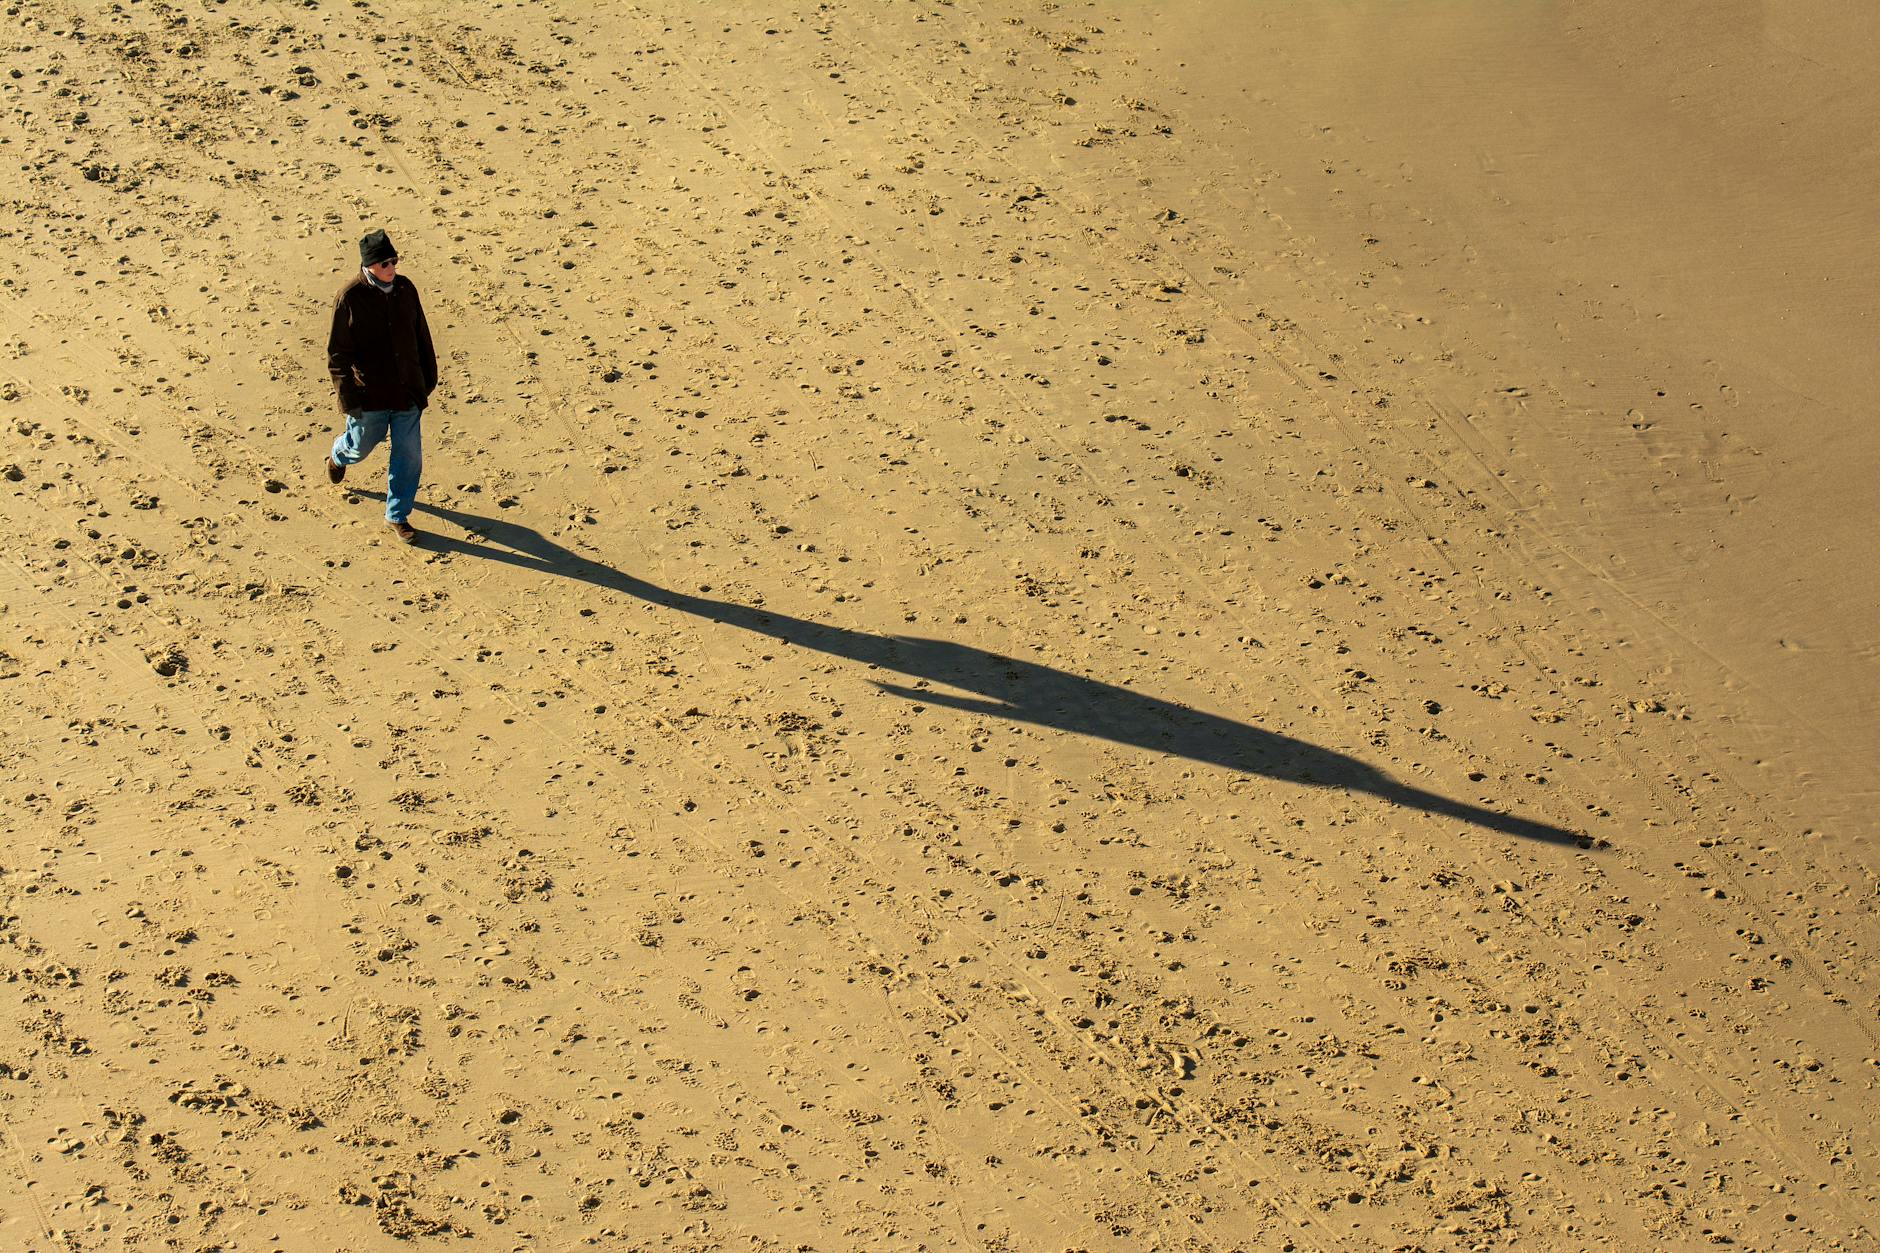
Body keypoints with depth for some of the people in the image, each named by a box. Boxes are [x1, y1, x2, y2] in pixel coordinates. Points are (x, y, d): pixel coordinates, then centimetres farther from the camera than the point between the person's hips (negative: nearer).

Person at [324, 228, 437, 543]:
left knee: (409, 454, 4)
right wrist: (348, 397, -14)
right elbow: (337, 352, -12)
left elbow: (421, 335, 10)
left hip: (407, 390, 4)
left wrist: (429, 376, 15)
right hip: (370, 393, -3)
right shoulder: (349, 298, -16)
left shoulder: (405, 288, -3)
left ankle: (397, 515, 21)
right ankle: (338, 457, 55)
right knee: (362, 445, 17)